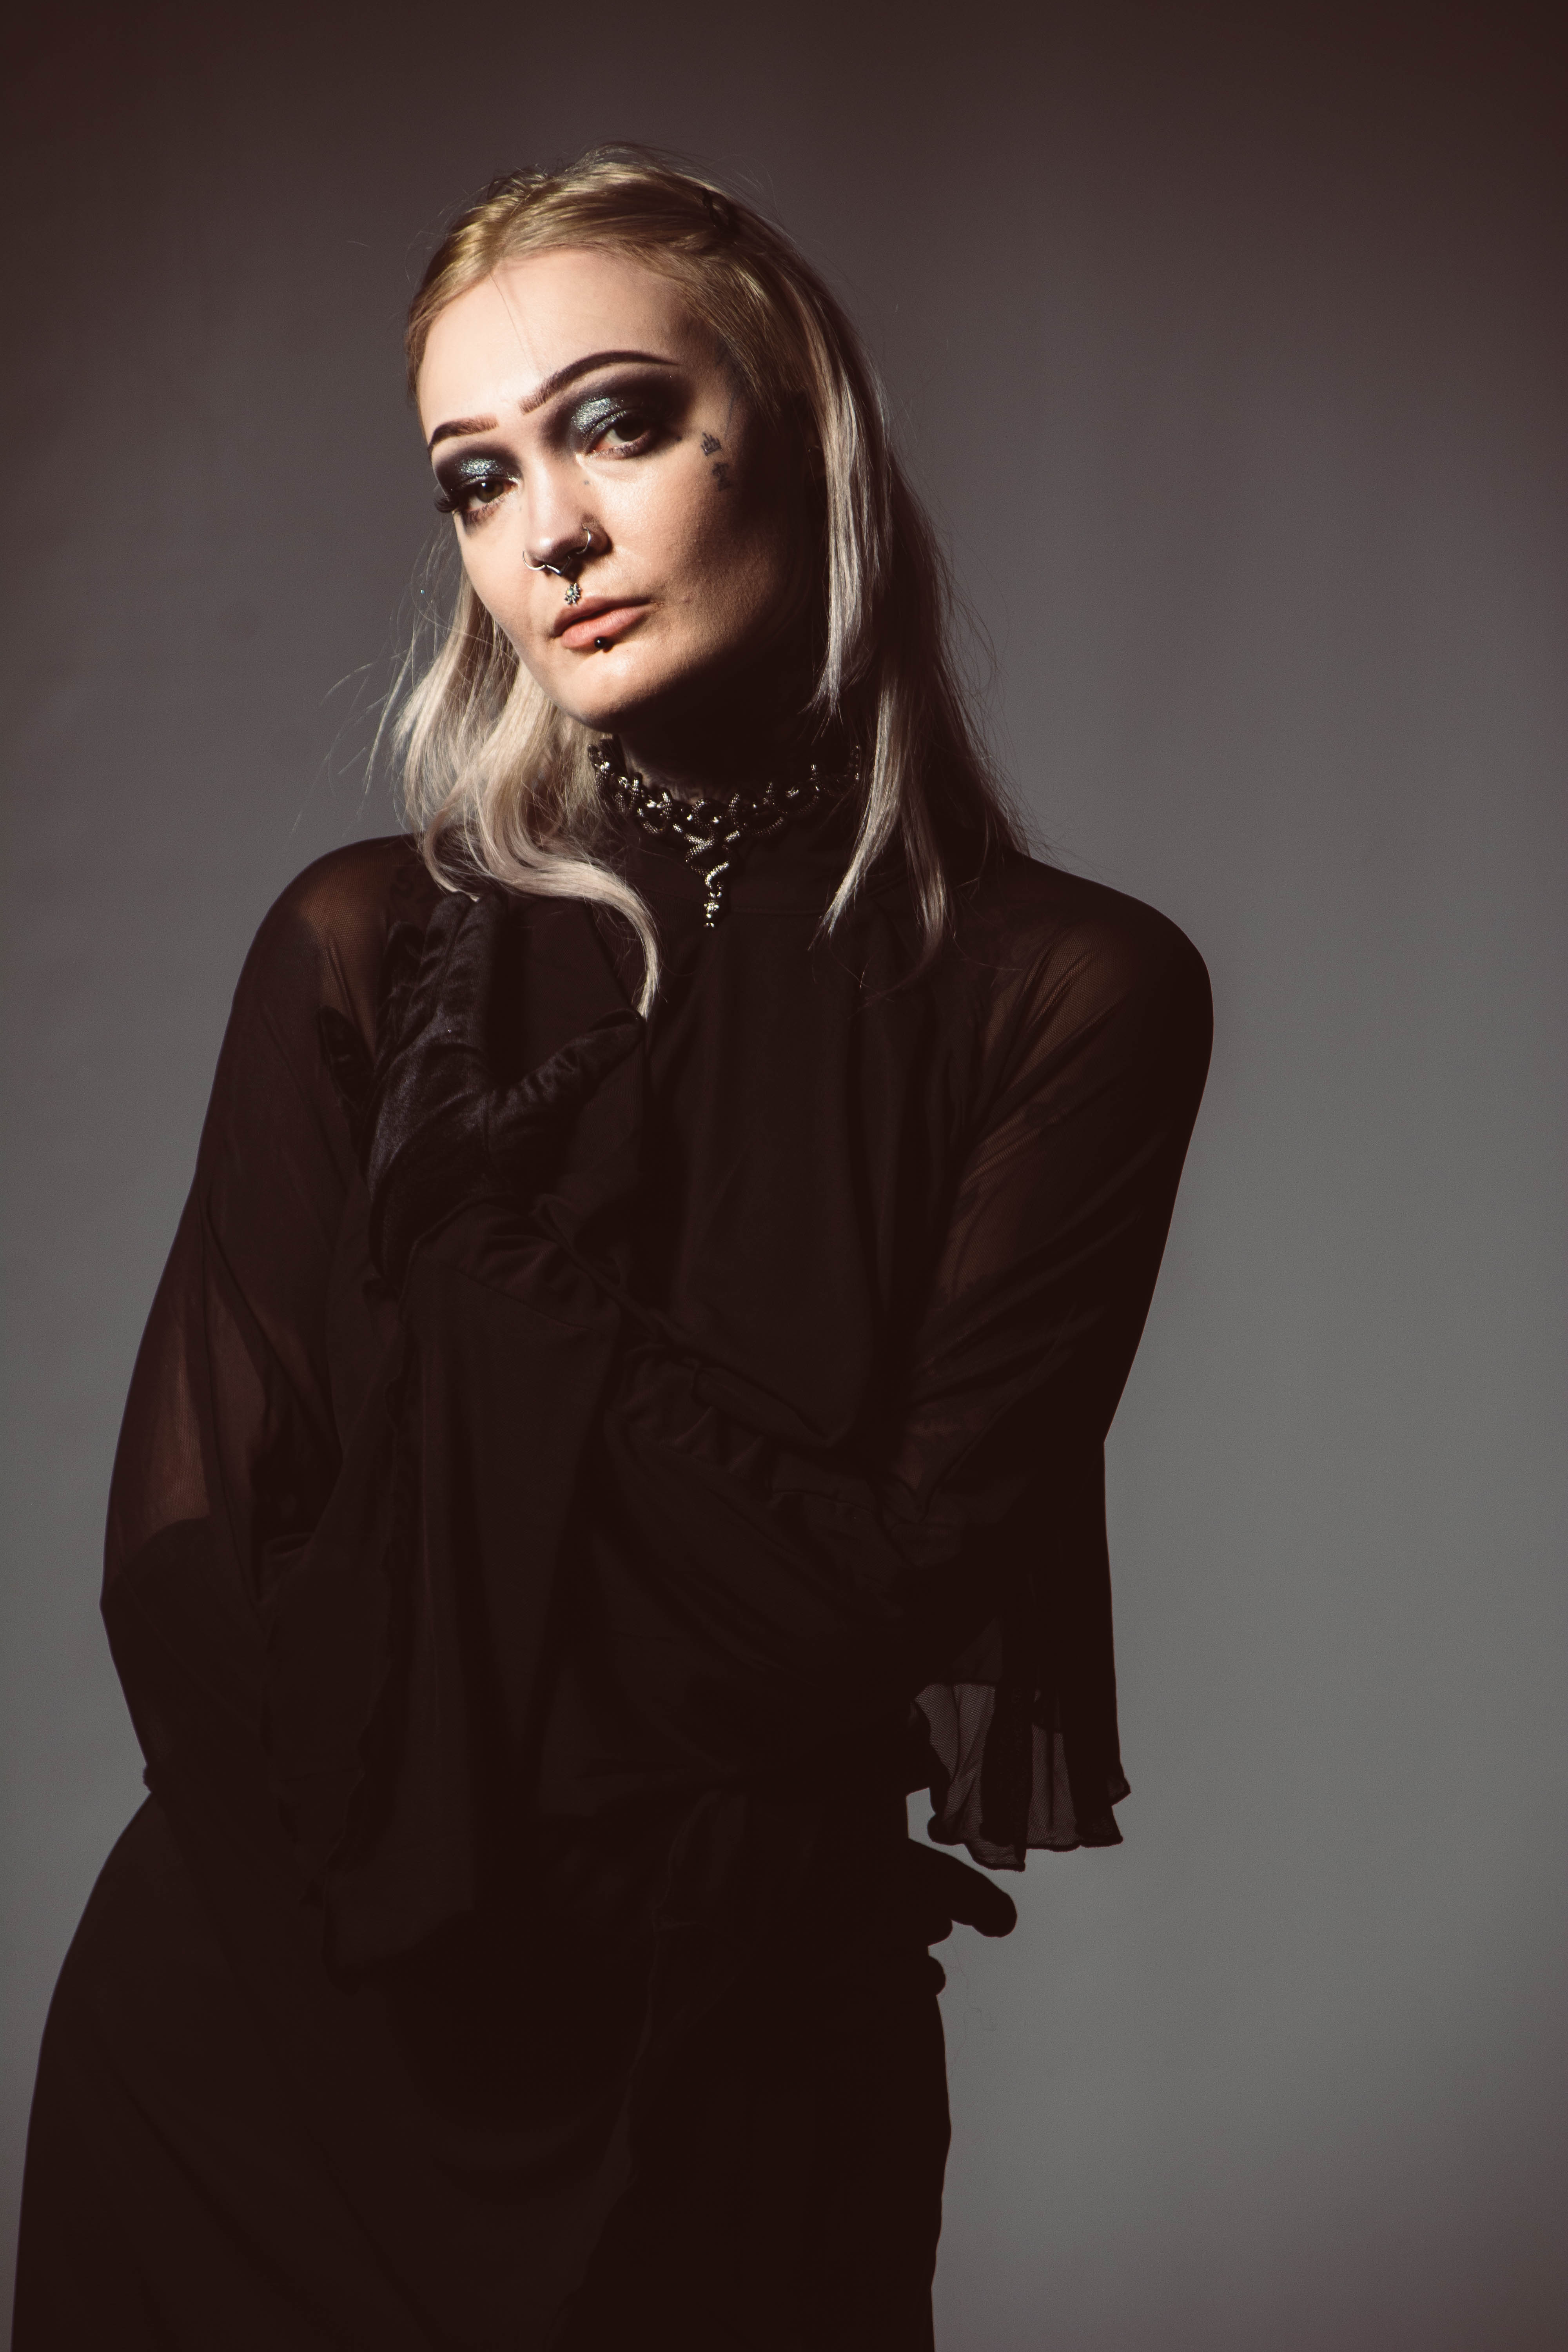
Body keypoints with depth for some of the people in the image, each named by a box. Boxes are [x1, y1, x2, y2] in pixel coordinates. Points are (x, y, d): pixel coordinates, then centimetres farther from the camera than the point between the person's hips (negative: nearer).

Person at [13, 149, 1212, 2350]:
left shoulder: (1073, 993, -8)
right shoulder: (371, 948, -4)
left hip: (745, 2082, -1)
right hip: (271, 2029, 2)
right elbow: (190, 1559, -8)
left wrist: (501, 1291, -12)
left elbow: (907, 1596, -14)